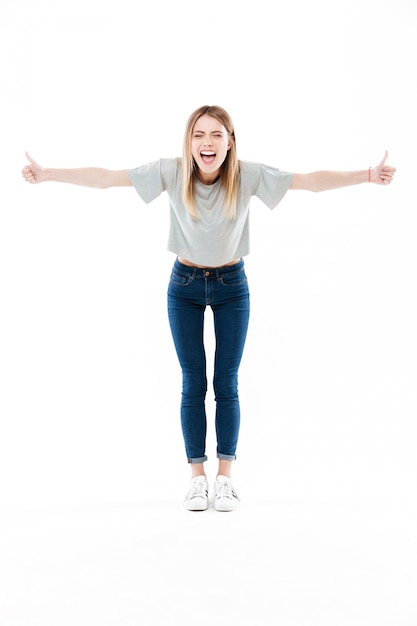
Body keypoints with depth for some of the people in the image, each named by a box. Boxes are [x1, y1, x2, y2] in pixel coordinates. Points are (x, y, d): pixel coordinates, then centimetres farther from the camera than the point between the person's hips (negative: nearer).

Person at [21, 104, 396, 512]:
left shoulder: (248, 176, -16)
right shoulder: (171, 172, -15)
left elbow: (312, 180, -20)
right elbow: (104, 177, -14)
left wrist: (366, 175, -30)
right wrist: (47, 174, -17)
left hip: (232, 286, 0)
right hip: (184, 285, 0)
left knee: (226, 383, 4)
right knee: (193, 383, 4)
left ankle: (225, 477, 16)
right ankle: (198, 478, 15)